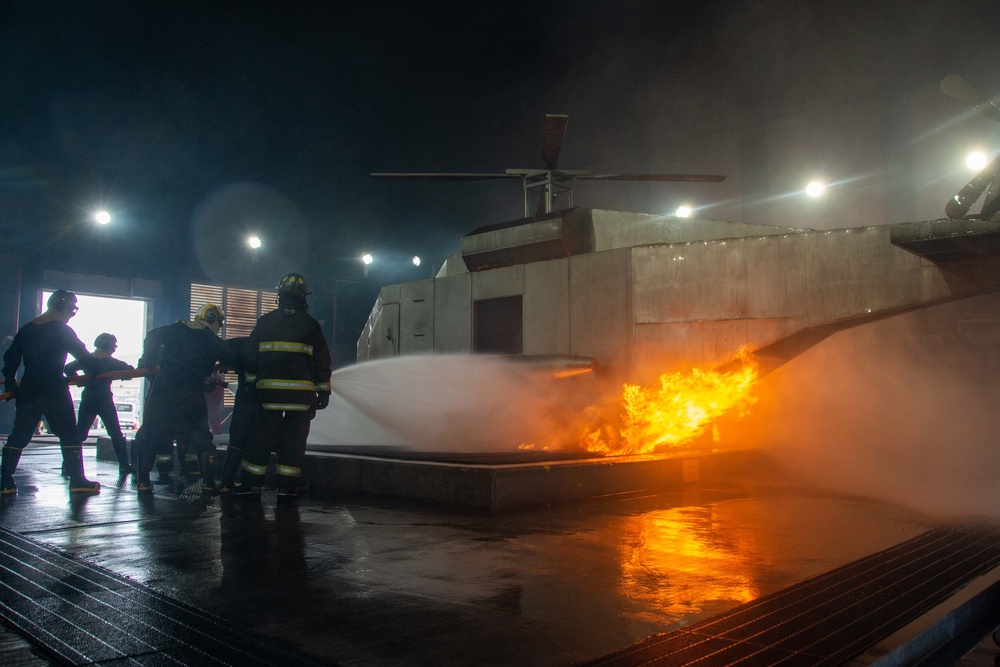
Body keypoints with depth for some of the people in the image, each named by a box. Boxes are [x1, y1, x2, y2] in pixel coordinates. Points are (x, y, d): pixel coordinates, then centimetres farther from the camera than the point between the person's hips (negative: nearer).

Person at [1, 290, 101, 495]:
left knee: (18, 435, 10)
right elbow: (83, 355, -7)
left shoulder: (27, 329, 12)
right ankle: (77, 481, -2)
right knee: (69, 435, 0)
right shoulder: (62, 330, -7)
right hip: (54, 389, -6)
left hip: (28, 390, 6)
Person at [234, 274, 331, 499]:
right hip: (301, 392, -1)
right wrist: (323, 391, 9)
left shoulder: (265, 321, 6)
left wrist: (252, 382, 20)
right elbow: (321, 361, 2)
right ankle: (287, 486, 6)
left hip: (269, 390, 2)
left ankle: (250, 483, 10)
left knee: (263, 434, 10)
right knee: (294, 438, 5)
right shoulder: (310, 324, 2)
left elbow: (251, 356, 9)